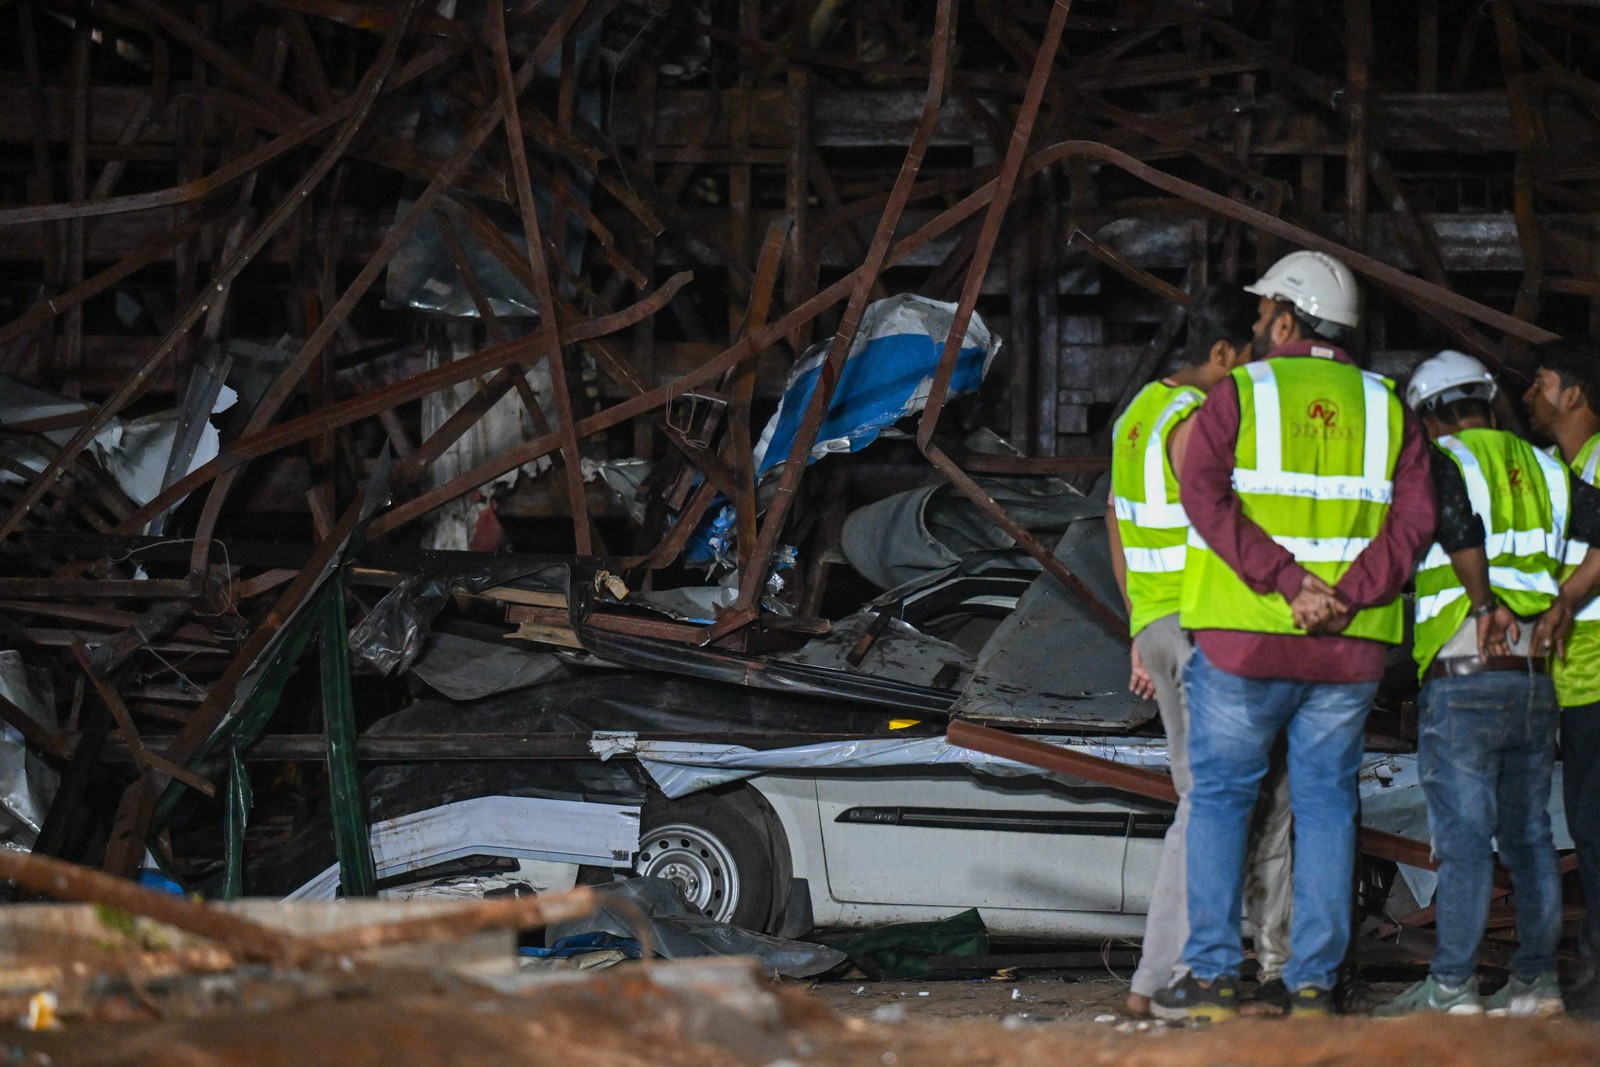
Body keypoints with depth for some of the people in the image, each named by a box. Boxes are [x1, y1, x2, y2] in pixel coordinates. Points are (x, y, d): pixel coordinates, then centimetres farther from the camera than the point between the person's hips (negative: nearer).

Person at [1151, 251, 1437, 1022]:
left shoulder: (1237, 395, -1)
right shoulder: (1385, 409, 9)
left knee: (1219, 798, 7)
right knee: (1326, 802, 9)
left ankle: (1212, 976, 2)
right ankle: (1313, 982, 6)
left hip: (1245, 639, -3)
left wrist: (1289, 582, -19)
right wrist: (1347, 596, -13)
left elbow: (1204, 493, -15)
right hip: (1350, 647, 3)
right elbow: (1413, 518, -4)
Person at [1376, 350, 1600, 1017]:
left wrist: (1484, 603, -14)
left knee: (1463, 836, -7)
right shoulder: (1542, 468, 16)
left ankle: (1450, 986, -7)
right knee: (1527, 835, 11)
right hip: (1535, 681, 6)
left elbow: (1460, 527, -24)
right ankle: (1536, 981, 11)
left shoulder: (1443, 461, -3)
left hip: (1465, 674, -6)